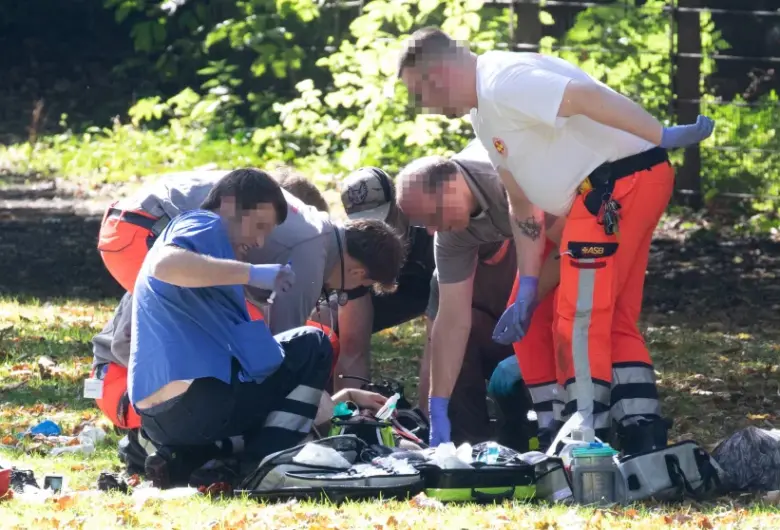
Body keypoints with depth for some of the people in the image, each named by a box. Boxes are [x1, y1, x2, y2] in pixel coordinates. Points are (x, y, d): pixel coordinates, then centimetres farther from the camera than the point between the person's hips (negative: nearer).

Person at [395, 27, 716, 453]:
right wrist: (527, 290, 18)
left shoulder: (502, 84, -14)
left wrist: (663, 136, -31)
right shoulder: (484, 116, 20)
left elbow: (586, 97, -26)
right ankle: (646, 444, 12)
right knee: (615, 323, 13)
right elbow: (522, 205, 22)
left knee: (581, 321, -7)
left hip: (618, 184, -11)